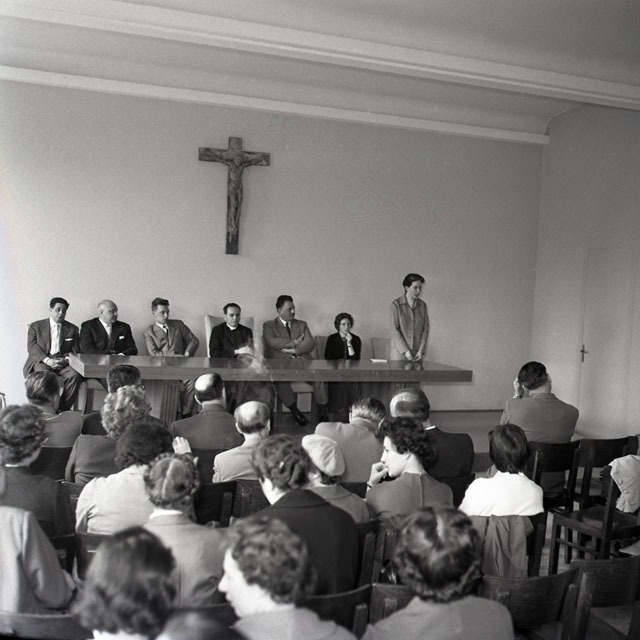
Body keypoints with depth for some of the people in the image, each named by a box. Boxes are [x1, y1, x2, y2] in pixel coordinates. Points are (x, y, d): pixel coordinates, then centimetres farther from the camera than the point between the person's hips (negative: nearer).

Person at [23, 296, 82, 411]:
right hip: (41, 361, -1)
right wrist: (47, 360, -17)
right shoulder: (36, 326, 14)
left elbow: (75, 350, 11)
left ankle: (63, 409, -23)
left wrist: (66, 359, -12)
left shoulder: (72, 329, 19)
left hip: (63, 363, 1)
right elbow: (32, 347, 0)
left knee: (74, 376, -31)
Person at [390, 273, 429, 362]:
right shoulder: (396, 304, -4)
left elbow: (425, 329, 5)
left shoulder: (422, 305, 7)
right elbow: (394, 330, -8)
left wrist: (421, 350, -6)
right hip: (400, 351, -3)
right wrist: (405, 351, -14)